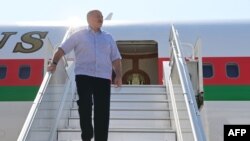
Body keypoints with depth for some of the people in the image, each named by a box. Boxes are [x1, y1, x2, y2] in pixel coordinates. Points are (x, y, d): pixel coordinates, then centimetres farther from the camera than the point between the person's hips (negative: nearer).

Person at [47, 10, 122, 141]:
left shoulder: (108, 37, 19)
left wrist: (118, 76, 3)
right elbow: (62, 49, 8)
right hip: (84, 76, -2)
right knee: (85, 106, -9)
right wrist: (54, 63, -6)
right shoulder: (79, 35, 11)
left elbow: (116, 58, 15)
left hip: (103, 78, 2)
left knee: (102, 110, -2)